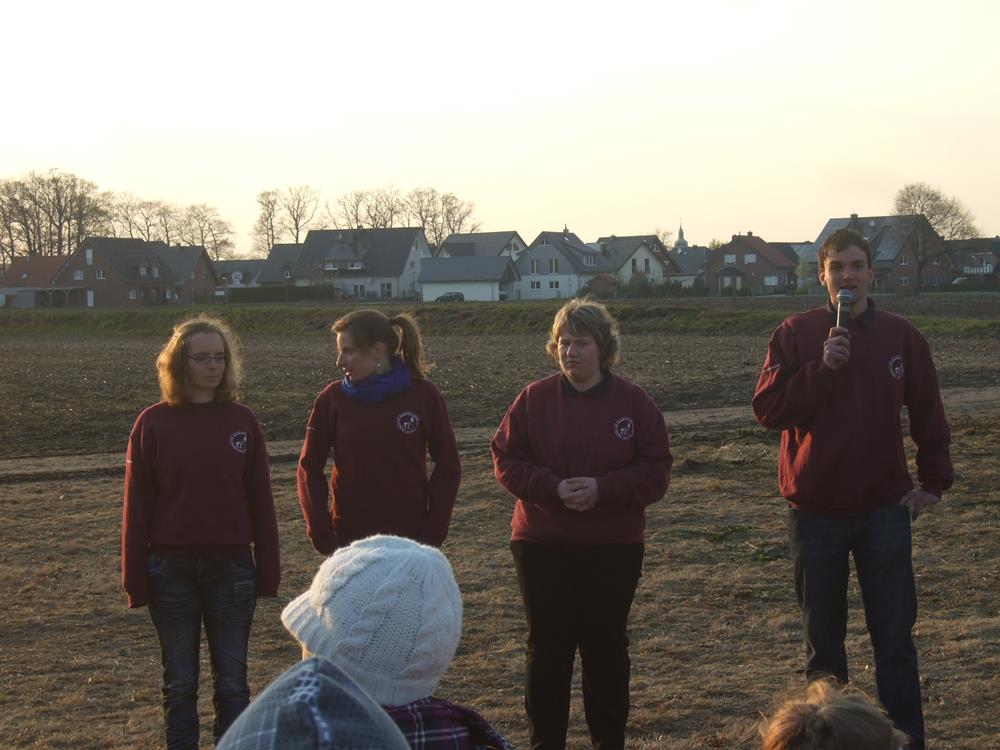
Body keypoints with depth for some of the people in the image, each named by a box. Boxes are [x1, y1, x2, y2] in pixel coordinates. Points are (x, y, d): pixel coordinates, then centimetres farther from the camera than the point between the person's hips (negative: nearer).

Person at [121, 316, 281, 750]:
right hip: (171, 570, -1)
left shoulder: (242, 421, 1)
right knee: (179, 682, 9)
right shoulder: (154, 423, -3)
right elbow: (136, 505, -1)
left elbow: (260, 501, 3)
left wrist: (268, 571, 1)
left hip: (232, 568, 1)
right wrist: (135, 576, -3)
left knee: (232, 681, 7)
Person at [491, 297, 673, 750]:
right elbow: (506, 461, 0)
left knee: (606, 646, 8)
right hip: (542, 546, 0)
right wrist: (553, 487, -16)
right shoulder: (533, 399, 0)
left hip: (614, 547, 0)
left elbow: (655, 471, -3)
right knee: (547, 647, 4)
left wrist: (602, 488, -17)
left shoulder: (633, 402, -2)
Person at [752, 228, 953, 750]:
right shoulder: (795, 334, -2)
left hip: (884, 510, 0)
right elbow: (767, 409, -12)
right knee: (823, 642, 10)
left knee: (896, 642, 0)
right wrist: (822, 368, -21)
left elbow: (928, 415, 9)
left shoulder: (900, 336, 1)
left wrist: (934, 482, 6)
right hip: (815, 511, 0)